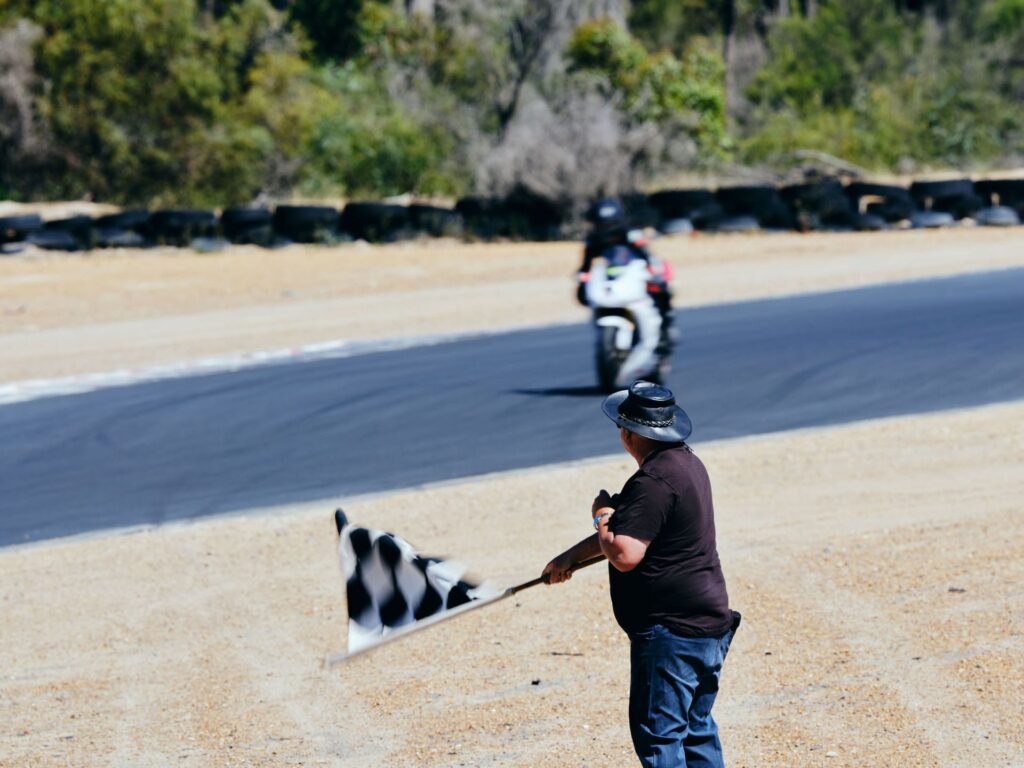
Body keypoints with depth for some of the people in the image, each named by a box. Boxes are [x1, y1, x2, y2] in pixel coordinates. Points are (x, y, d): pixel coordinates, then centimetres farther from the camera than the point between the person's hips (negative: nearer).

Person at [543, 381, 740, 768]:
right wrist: (571, 556, 25)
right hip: (708, 624, 10)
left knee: (657, 735, -7)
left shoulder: (653, 482, -20)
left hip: (671, 632, -10)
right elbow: (631, 528, 23)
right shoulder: (687, 463, 12)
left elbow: (624, 554, -27)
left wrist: (602, 515, -8)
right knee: (697, 731, 17)